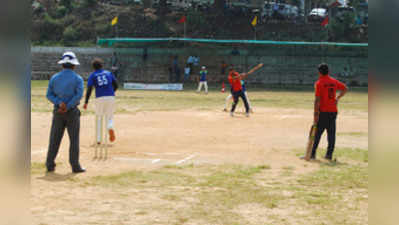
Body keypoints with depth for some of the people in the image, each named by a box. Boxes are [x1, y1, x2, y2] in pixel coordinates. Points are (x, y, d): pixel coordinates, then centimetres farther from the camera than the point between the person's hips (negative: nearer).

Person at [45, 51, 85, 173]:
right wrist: (67, 107, -16)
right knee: (74, 139, 2)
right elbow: (79, 95, -16)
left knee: (54, 139, 7)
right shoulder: (78, 78, -4)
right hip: (72, 112, -3)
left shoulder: (54, 78, 6)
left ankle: (50, 165, 6)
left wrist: (59, 103, -12)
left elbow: (49, 95, -1)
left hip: (58, 112, 3)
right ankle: (75, 166, 1)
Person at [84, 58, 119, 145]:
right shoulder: (109, 73, 14)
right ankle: (110, 127, -22)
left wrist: (86, 102, -5)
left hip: (100, 98, -1)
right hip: (111, 97, 1)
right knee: (109, 118, 13)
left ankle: (98, 140, 11)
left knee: (99, 119, 15)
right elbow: (116, 86, 9)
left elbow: (89, 89, -4)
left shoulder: (92, 75, 8)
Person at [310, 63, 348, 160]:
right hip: (333, 111, 5)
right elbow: (345, 89, 21)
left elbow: (317, 100, -14)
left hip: (323, 112, -5)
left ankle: (312, 153, 0)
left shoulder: (319, 83, -10)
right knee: (331, 133, 9)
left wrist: (316, 114, -14)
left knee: (317, 133, 0)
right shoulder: (334, 81, 7)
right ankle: (329, 154, 11)